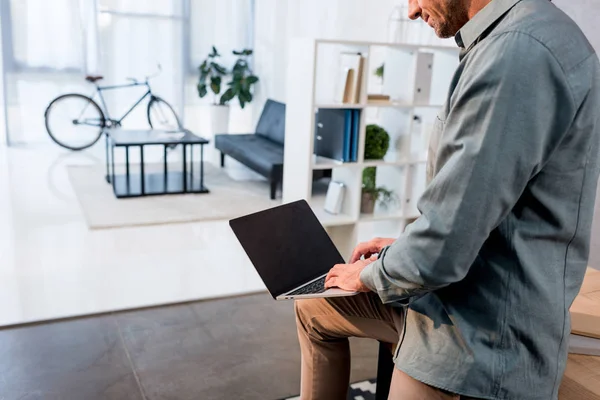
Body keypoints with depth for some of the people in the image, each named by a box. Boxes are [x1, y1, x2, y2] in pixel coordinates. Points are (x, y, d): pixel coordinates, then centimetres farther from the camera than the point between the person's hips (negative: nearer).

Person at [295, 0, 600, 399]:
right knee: (313, 307, 20)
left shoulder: (521, 54, -27)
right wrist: (403, 248, 13)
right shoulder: (510, 41, 6)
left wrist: (370, 274, -7)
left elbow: (439, 254, -27)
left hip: (478, 348, -9)